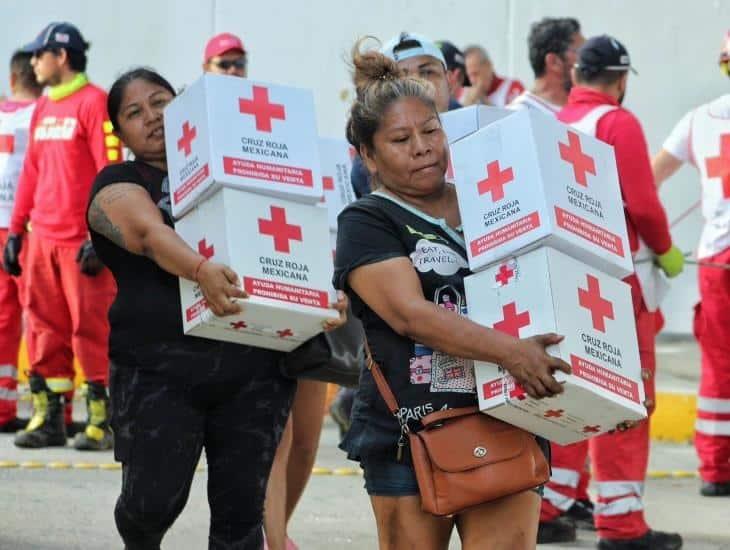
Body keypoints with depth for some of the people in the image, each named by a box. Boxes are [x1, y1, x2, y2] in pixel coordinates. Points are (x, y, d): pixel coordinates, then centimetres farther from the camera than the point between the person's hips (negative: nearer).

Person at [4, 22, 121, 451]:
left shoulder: (94, 103, -7)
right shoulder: (43, 109, 17)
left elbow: (111, 171, -12)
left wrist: (100, 235, -17)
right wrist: (16, 230, 16)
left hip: (82, 240, -7)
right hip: (42, 238, 7)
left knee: (92, 328, -4)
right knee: (45, 327, 7)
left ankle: (102, 420, 0)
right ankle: (48, 418, 11)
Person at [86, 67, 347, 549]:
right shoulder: (119, 185, 4)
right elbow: (151, 232, -18)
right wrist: (201, 269, -39)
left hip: (254, 368, 3)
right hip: (159, 368, -3)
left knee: (241, 507, -1)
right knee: (154, 499, -9)